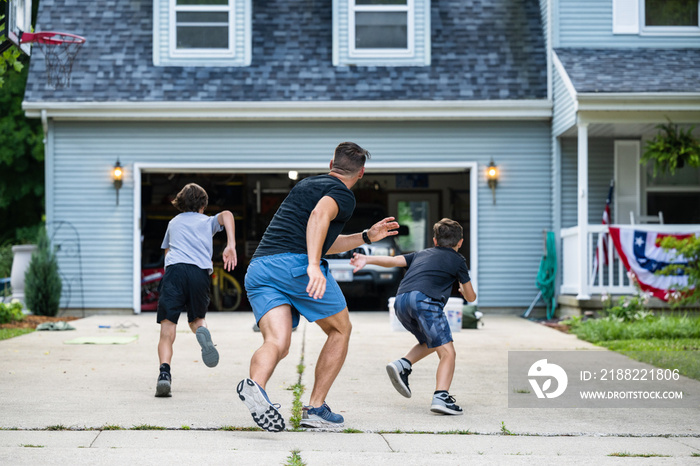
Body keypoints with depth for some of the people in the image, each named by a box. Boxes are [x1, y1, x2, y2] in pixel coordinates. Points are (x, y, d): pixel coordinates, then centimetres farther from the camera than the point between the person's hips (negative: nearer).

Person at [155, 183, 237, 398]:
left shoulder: (173, 222, 32)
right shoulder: (208, 221, 26)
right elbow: (226, 215, 4)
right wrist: (231, 246, -5)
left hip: (174, 269, 0)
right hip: (200, 273, 0)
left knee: (167, 330, -5)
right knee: (196, 319, 21)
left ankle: (165, 372, -28)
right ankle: (202, 331, -16)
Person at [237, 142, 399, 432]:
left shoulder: (305, 185, 32)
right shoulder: (343, 196, 4)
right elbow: (319, 215, -20)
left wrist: (366, 237, 42)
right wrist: (313, 265, -30)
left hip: (257, 268, 7)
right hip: (295, 264, -7)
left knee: (277, 343, -8)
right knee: (340, 330, 14)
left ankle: (254, 385, -42)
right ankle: (315, 409, 8)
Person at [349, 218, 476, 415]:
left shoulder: (421, 254, 32)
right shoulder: (458, 260, 21)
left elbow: (393, 260, 17)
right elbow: (471, 297, 26)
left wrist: (367, 259, 15)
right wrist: (463, 288, 47)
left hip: (400, 301, 6)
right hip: (425, 299, -6)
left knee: (431, 343, 26)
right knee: (447, 352, -5)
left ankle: (402, 365, 5)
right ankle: (441, 397, -24)